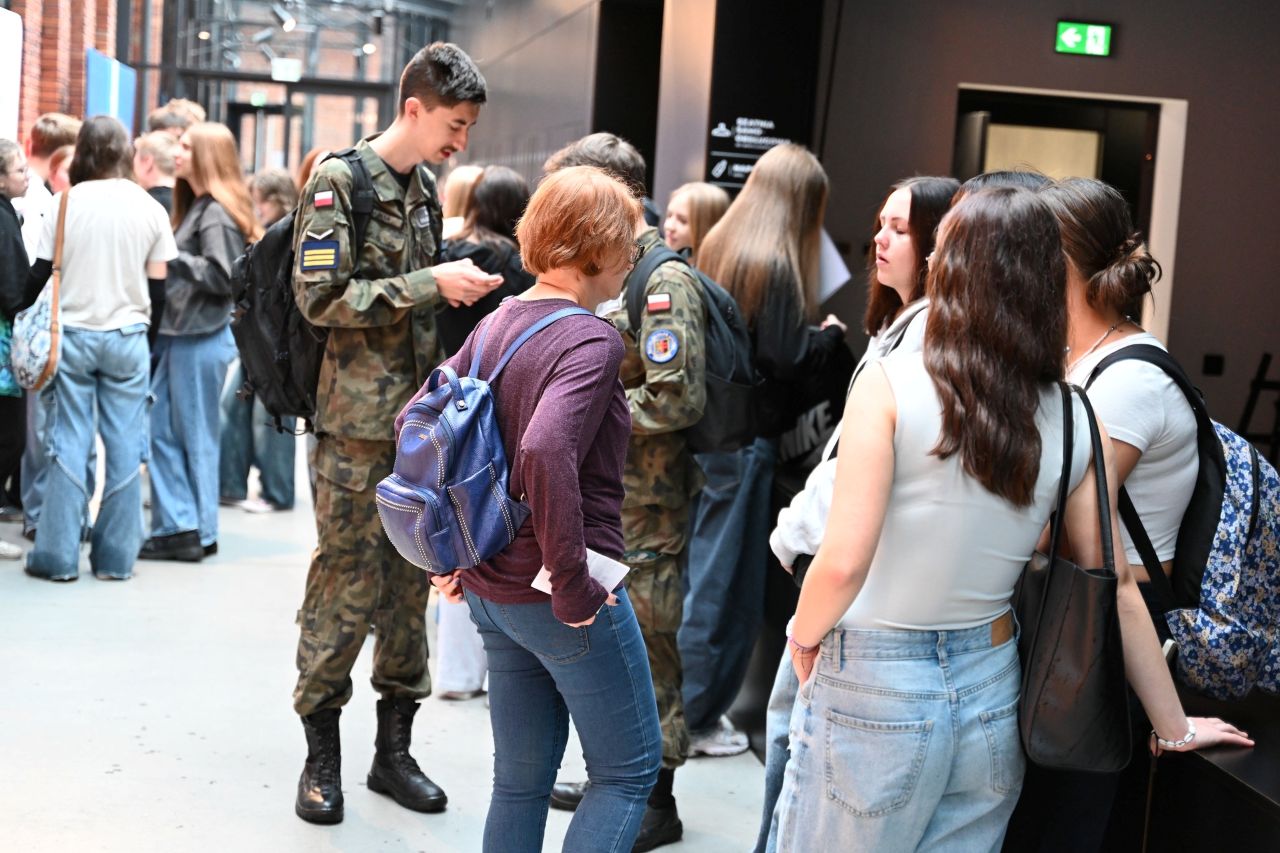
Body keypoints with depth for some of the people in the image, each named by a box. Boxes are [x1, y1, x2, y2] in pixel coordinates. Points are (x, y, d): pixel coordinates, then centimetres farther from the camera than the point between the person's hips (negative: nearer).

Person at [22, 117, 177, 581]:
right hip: (127, 337, 0)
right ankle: (116, 555, 8)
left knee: (69, 442, 5)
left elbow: (43, 272, -3)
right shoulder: (149, 208, -3)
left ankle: (57, 553, 7)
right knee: (124, 446, 5)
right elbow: (158, 280, 0)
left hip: (72, 333, 0)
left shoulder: (66, 202, -5)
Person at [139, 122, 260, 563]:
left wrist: (172, 258, -15)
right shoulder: (197, 207, 15)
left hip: (202, 339, -9)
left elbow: (221, 277, -19)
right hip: (179, 333, 9)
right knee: (160, 429, 10)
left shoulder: (218, 213, -13)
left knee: (196, 436, 0)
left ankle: (197, 532, 10)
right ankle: (177, 526, 15)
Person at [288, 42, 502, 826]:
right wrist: (430, 284, -17)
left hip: (421, 417, 7)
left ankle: (394, 749, 20)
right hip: (358, 420, -7)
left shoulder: (426, 187, 13)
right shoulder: (339, 179, -8)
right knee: (346, 584, -2)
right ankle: (322, 755, 13)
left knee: (411, 583, 10)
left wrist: (464, 283, 5)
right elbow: (321, 297, -16)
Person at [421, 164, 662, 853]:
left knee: (520, 779, 18)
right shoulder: (591, 340, -18)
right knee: (631, 768, 10)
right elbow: (545, 450, -34)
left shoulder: (497, 324, 7)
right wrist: (573, 589, -25)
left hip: (491, 588, 8)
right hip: (556, 598, -8)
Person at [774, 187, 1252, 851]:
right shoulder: (1074, 422, -3)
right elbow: (1114, 591, 2)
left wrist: (804, 632, 0)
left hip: (873, 695, -4)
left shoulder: (891, 386, -16)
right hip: (992, 692, 4)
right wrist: (1174, 728, 13)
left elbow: (843, 563, -21)